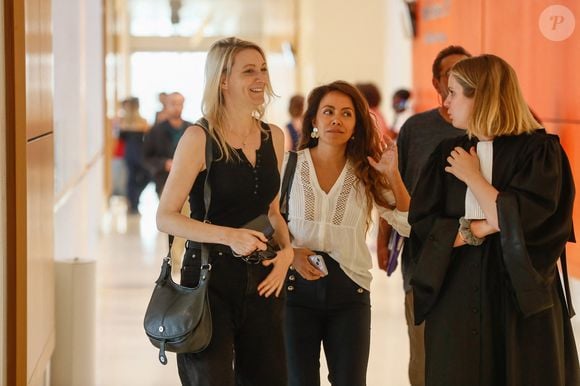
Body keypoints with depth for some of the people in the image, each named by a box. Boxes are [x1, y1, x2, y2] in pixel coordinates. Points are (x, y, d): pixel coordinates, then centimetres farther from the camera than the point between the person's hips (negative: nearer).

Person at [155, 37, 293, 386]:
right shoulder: (200, 139, -9)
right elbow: (166, 217, -11)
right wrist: (229, 235, -21)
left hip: (262, 281, 5)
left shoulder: (274, 137, 8)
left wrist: (286, 250, 1)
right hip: (211, 280, -5)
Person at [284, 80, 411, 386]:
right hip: (297, 289, -1)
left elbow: (409, 225, -3)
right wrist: (290, 253, -14)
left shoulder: (367, 173, 4)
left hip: (349, 292, 1)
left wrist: (393, 176, -12)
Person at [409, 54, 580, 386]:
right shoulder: (448, 154, 8)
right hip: (456, 297, 4)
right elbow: (422, 223, 0)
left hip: (521, 299, -4)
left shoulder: (539, 150, -5)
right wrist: (481, 228, -14)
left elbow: (526, 223, -17)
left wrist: (473, 178, -8)